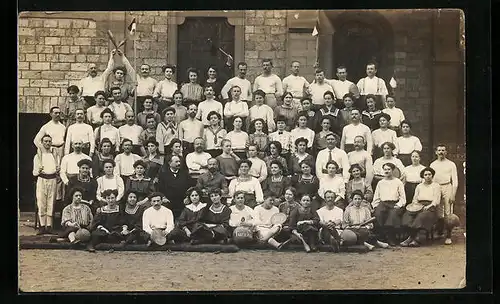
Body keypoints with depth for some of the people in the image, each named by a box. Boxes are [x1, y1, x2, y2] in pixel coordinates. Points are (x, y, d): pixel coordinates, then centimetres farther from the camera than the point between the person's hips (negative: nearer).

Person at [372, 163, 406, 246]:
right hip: (382, 203, 3)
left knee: (393, 213, -36)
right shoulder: (380, 183, 24)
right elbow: (376, 197, 21)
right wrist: (375, 206, 4)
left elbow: (402, 197, 7)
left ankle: (391, 238, -31)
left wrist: (398, 205, -10)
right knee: (378, 213, -32)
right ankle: (382, 236, -27)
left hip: (394, 203, -2)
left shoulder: (398, 182, 14)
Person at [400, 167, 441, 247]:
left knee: (422, 216, -37)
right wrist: (415, 204, -2)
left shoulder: (436, 186, 13)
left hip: (430, 207, -4)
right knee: (407, 214, -29)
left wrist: (429, 206, -15)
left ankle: (411, 238, -33)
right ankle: (416, 238, -34)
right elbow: (414, 198, 22)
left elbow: (437, 201, 2)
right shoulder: (419, 186, 27)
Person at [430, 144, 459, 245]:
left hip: (447, 187, -3)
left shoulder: (451, 164, 5)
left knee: (448, 213, -7)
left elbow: (455, 181, 2)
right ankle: (439, 233, 20)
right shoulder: (432, 165, 14)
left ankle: (448, 236, -6)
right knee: (438, 213, 5)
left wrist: (453, 195, -6)